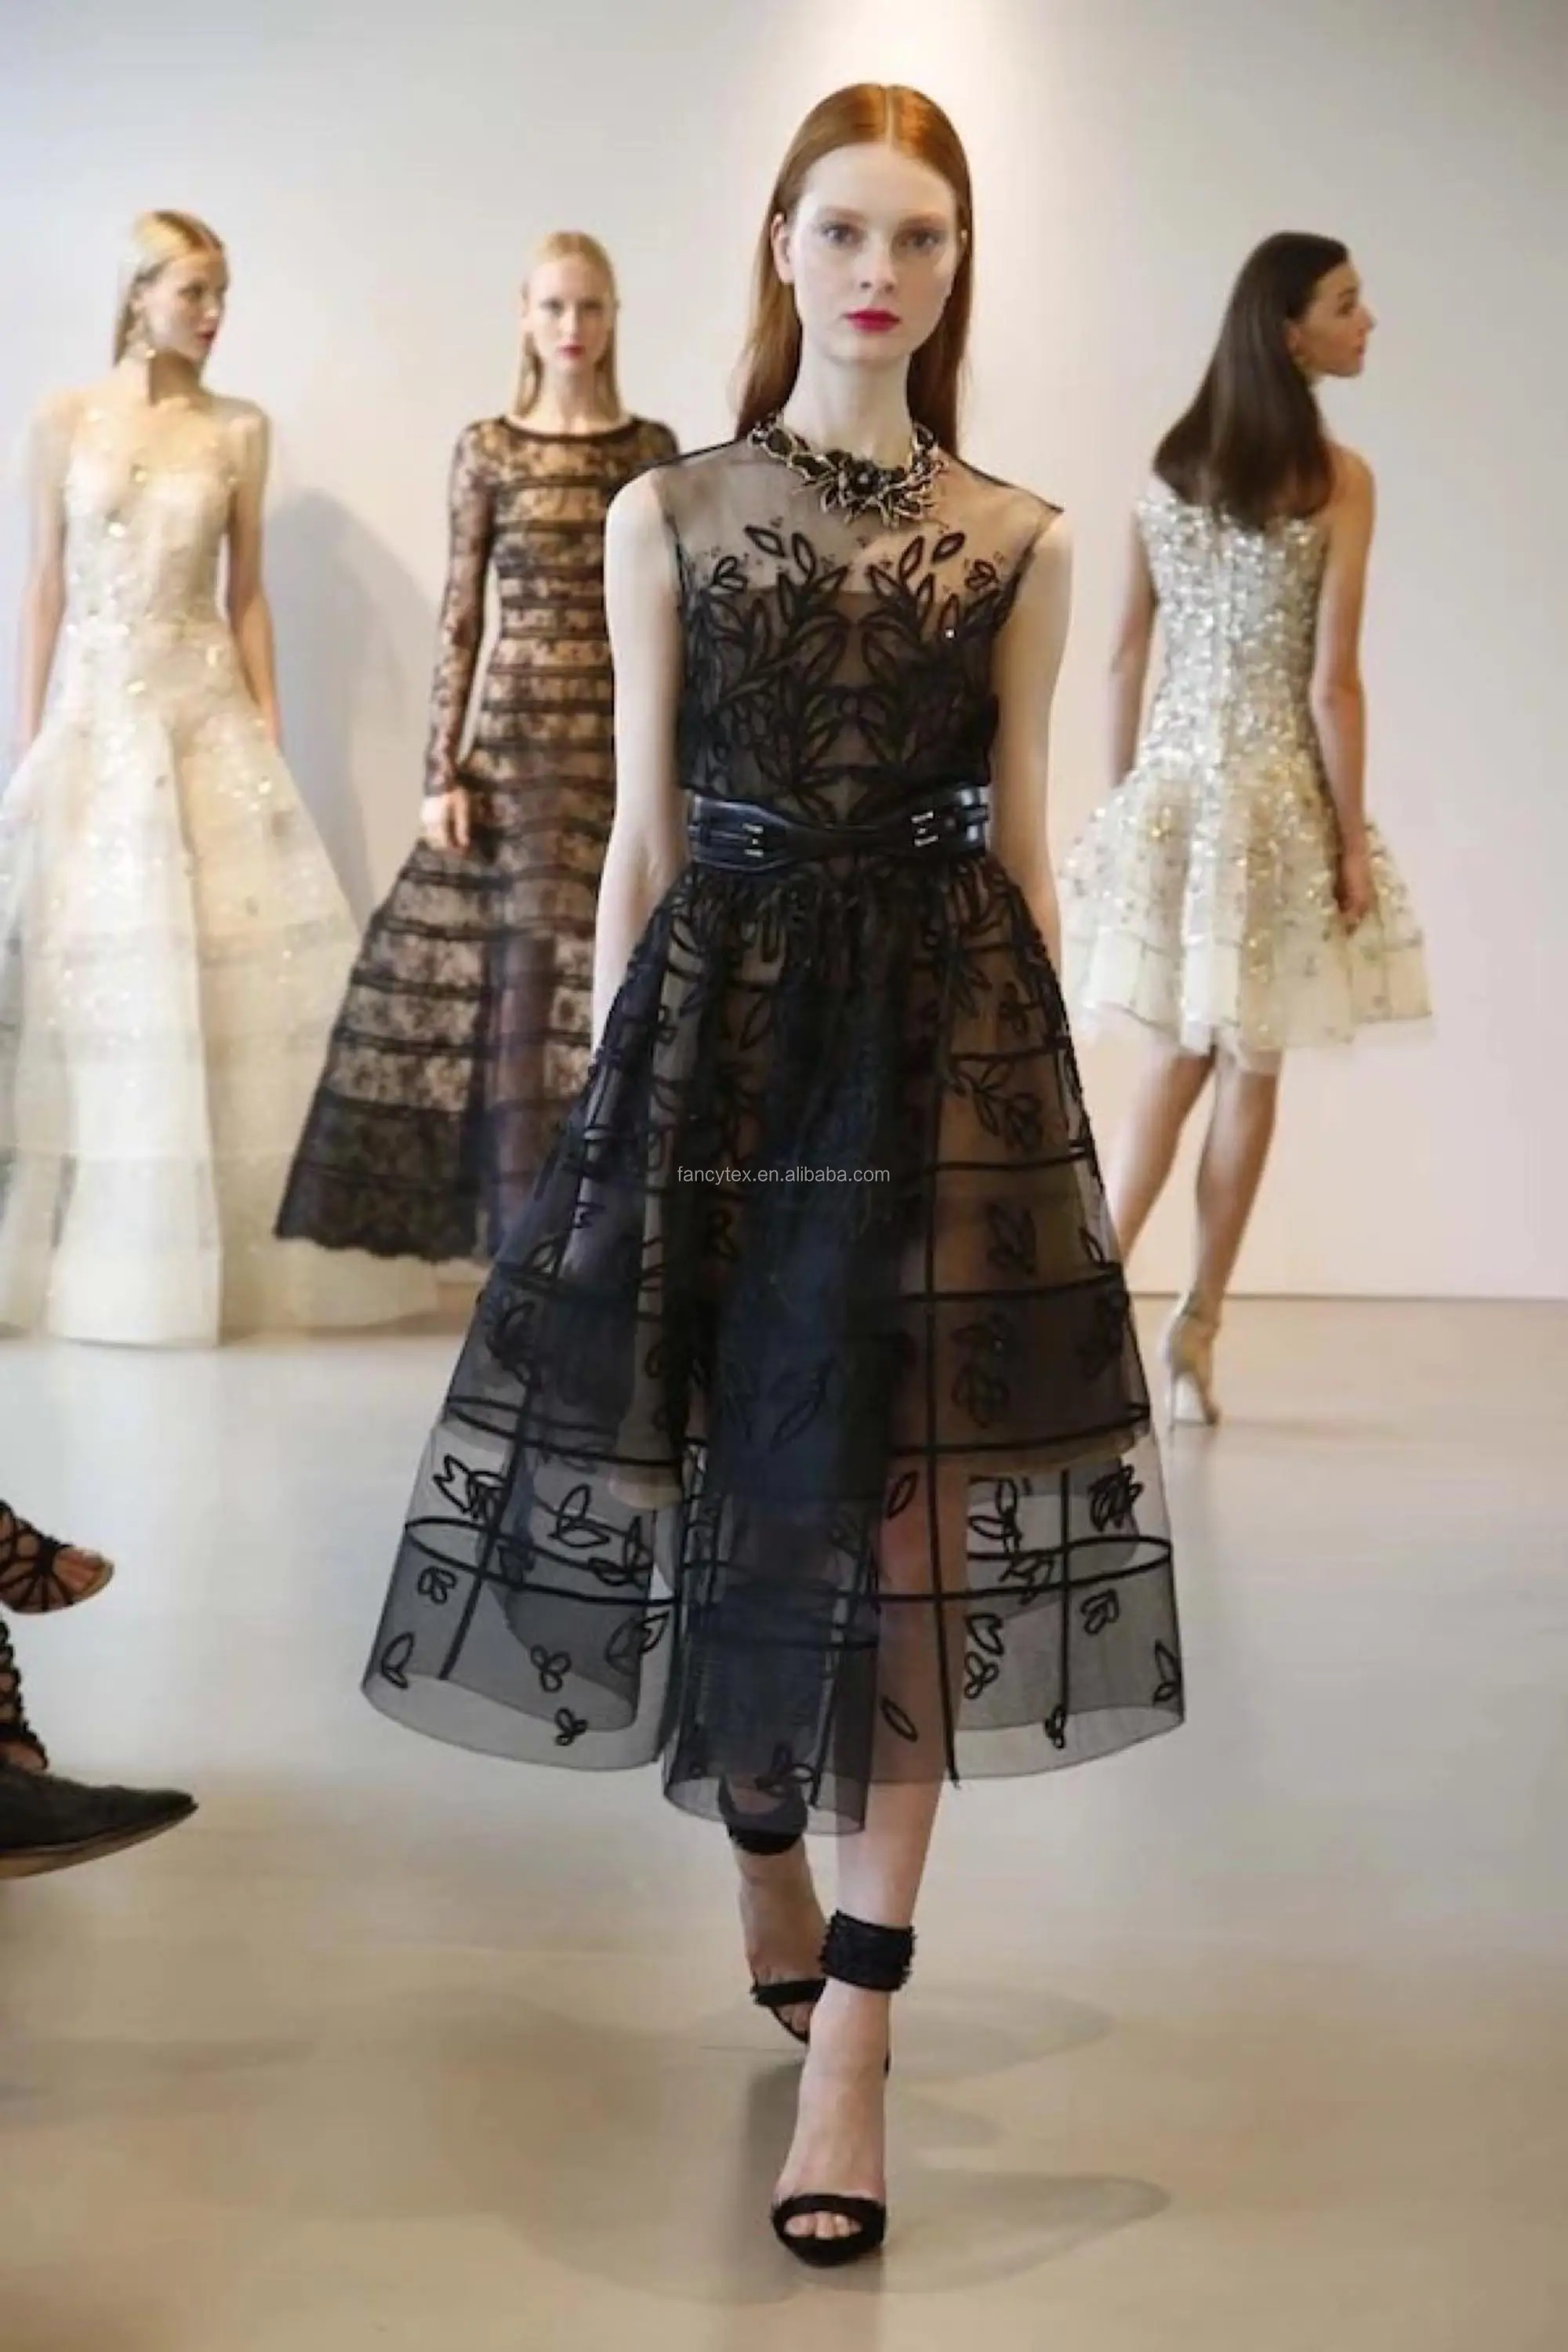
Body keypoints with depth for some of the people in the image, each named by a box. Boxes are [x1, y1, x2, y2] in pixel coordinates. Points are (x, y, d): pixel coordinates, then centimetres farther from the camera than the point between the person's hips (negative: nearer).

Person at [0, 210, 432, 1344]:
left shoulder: (240, 429, 5)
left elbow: (249, 590, 7)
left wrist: (269, 727, 2)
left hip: (205, 707, 1)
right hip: (95, 707, 0)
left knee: (233, 951, -4)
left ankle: (228, 1248, 5)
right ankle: (91, 1245, 10)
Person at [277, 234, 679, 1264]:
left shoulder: (652, 447, 6)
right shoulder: (488, 449, 3)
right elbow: (460, 620, 2)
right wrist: (443, 770, -4)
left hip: (624, 736, 1)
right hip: (517, 736, -1)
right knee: (524, 969, -3)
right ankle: (527, 1215, 6)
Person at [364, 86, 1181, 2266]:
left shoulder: (1017, 544, 6)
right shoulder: (667, 515, 6)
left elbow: (1024, 845, 8)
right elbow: (641, 838, 5)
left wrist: (1054, 1093, 4)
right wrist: (606, 1092, 1)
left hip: (947, 1028, 0)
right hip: (716, 1020, 1)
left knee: (906, 1515, -4)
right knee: (718, 1479, 7)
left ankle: (850, 2047, 2)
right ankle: (770, 1872, 36)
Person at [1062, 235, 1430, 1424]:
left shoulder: (1172, 466, 5)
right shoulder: (1336, 477, -11)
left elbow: (1127, 657, 7)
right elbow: (1331, 681, -13)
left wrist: (1125, 794, 15)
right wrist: (1353, 836, -6)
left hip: (1172, 780, 5)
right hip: (1272, 789, -5)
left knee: (1178, 1055, 16)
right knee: (1250, 1066, 7)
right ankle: (1198, 1324, 12)